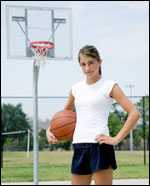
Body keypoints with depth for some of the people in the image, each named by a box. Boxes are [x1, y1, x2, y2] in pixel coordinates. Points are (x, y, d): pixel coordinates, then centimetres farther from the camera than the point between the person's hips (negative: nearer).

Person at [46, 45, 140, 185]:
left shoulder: (109, 86, -2)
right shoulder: (76, 88, 13)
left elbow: (134, 113, -9)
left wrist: (116, 139, -14)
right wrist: (49, 130, 12)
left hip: (99, 145, -6)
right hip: (79, 147, 6)